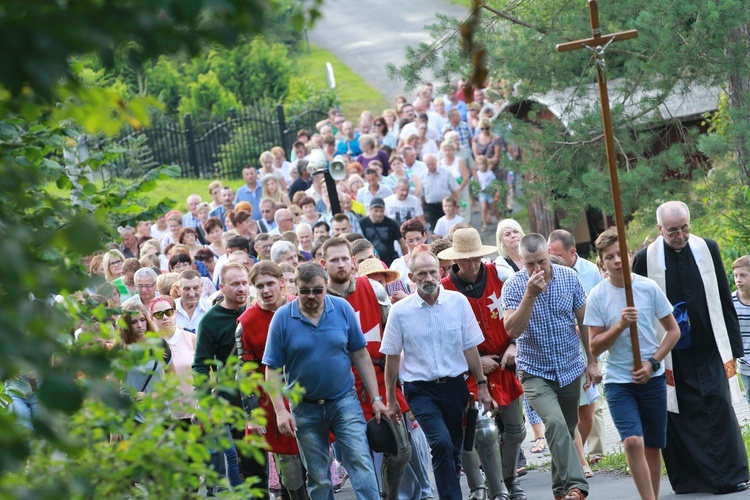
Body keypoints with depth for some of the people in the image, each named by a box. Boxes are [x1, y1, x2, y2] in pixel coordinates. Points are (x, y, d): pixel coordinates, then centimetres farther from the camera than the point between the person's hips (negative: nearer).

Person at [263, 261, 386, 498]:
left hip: (345, 401, 0)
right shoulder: (282, 318, -8)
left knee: (361, 463, -11)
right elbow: (272, 369, -6)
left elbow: (361, 355, 2)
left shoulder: (343, 309, -4)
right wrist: (280, 411, -13)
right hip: (306, 410, 0)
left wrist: (376, 398, 1)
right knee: (318, 478, 8)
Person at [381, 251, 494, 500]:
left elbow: (470, 347, 7)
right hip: (421, 389, -3)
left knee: (453, 452, 10)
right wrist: (390, 400, 7)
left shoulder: (458, 302, 1)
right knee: (442, 444, -22)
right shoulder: (400, 311, -3)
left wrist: (482, 386, 8)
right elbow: (392, 357, 4)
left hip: (454, 386, 3)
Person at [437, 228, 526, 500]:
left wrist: (514, 345, -5)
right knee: (485, 434, -11)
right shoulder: (445, 289, -11)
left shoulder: (496, 274, -1)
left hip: (505, 363, 4)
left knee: (514, 428, 11)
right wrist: (475, 361, -13)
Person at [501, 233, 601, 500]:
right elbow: (513, 330, -23)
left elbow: (584, 321, 7)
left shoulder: (569, 277, -3)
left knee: (567, 431, 13)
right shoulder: (513, 286, -11)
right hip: (536, 372, -4)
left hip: (571, 369, 4)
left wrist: (592, 362, 7)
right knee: (556, 424, -25)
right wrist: (530, 294, -31)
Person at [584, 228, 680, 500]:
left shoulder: (649, 288, -4)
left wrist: (653, 363, -7)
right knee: (633, 441, -18)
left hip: (652, 378, 2)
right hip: (618, 380, -2)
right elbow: (595, 347, -4)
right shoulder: (597, 296, -6)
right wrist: (620, 326, -20)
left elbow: (673, 330, 5)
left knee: (653, 446, 8)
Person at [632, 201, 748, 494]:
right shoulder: (645, 259, -3)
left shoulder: (708, 249, 4)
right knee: (678, 415, 0)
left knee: (719, 407, -6)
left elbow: (724, 301, 9)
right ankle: (689, 478, 8)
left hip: (709, 350, 1)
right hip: (671, 356, -1)